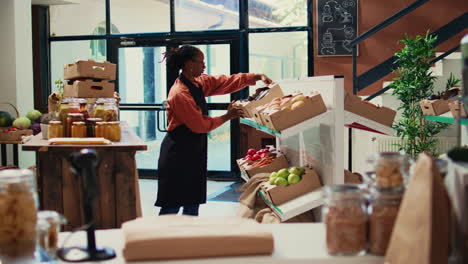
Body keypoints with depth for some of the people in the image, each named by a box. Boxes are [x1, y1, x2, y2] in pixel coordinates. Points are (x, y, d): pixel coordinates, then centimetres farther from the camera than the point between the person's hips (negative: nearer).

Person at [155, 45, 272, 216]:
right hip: (178, 152, -9)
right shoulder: (179, 94, -20)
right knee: (173, 205, -5)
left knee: (193, 201, 13)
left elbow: (226, 82, 9)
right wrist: (227, 116, -8)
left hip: (195, 150, 9)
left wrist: (257, 77, -1)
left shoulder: (200, 83, 7)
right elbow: (200, 125, -17)